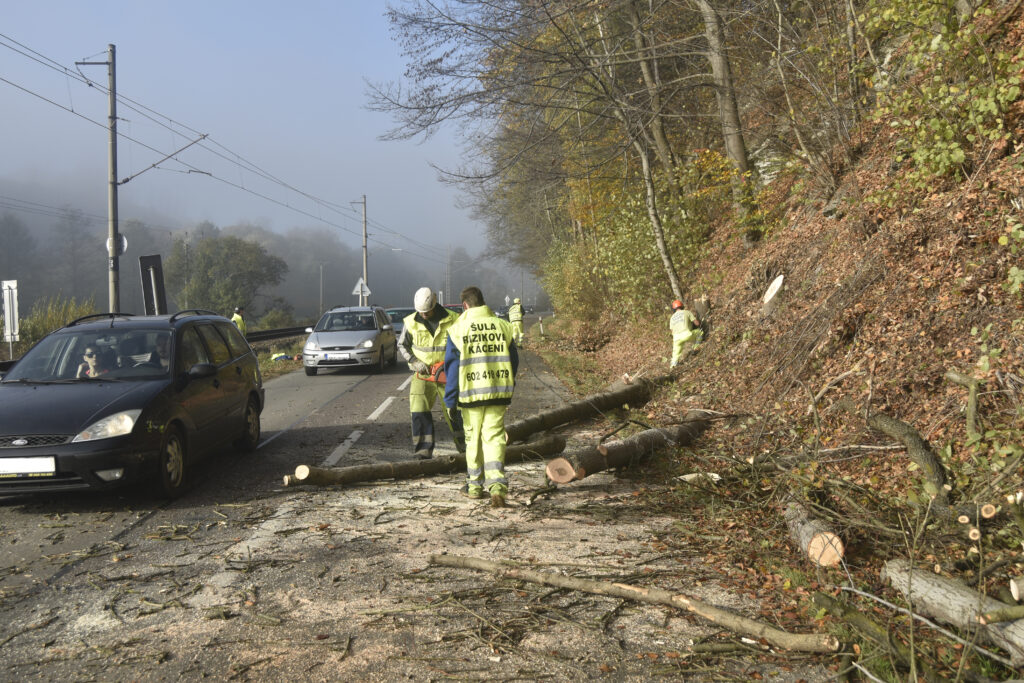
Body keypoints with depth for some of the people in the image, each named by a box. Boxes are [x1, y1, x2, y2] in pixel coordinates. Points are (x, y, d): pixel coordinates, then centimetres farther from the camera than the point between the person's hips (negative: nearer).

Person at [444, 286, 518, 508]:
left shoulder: (458, 329, -4)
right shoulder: (502, 326, 4)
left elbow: (451, 365, -3)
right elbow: (514, 361, 12)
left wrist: (450, 398, 4)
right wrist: (507, 387, 25)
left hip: (471, 392, -2)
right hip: (499, 393, 2)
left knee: (473, 439, 13)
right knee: (494, 438, 2)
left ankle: (474, 485, 24)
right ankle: (497, 485, -15)